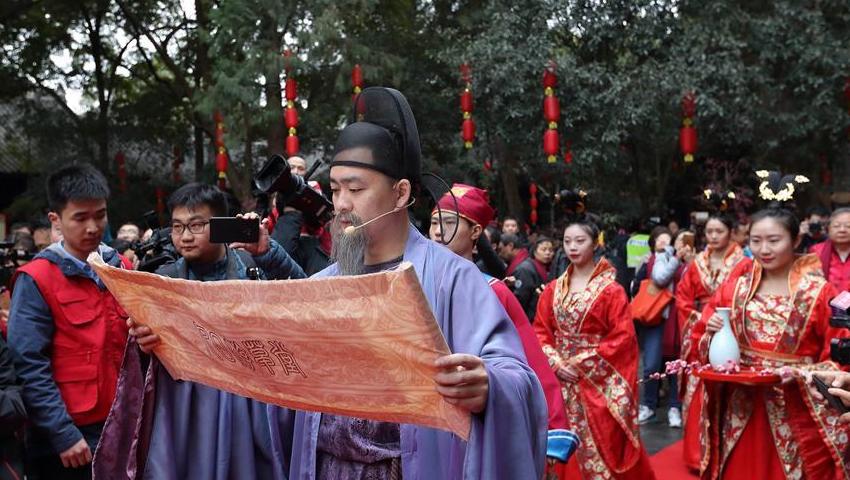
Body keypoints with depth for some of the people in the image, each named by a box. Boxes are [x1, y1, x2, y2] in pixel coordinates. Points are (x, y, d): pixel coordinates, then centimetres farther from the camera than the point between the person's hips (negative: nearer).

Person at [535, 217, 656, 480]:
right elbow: (540, 332, 7)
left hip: (599, 383, -4)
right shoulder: (553, 290, 8)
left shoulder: (611, 290, -5)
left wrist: (584, 362, -14)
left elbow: (623, 337, -10)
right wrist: (556, 362, -9)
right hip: (561, 380, 4)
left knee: (601, 449, -1)